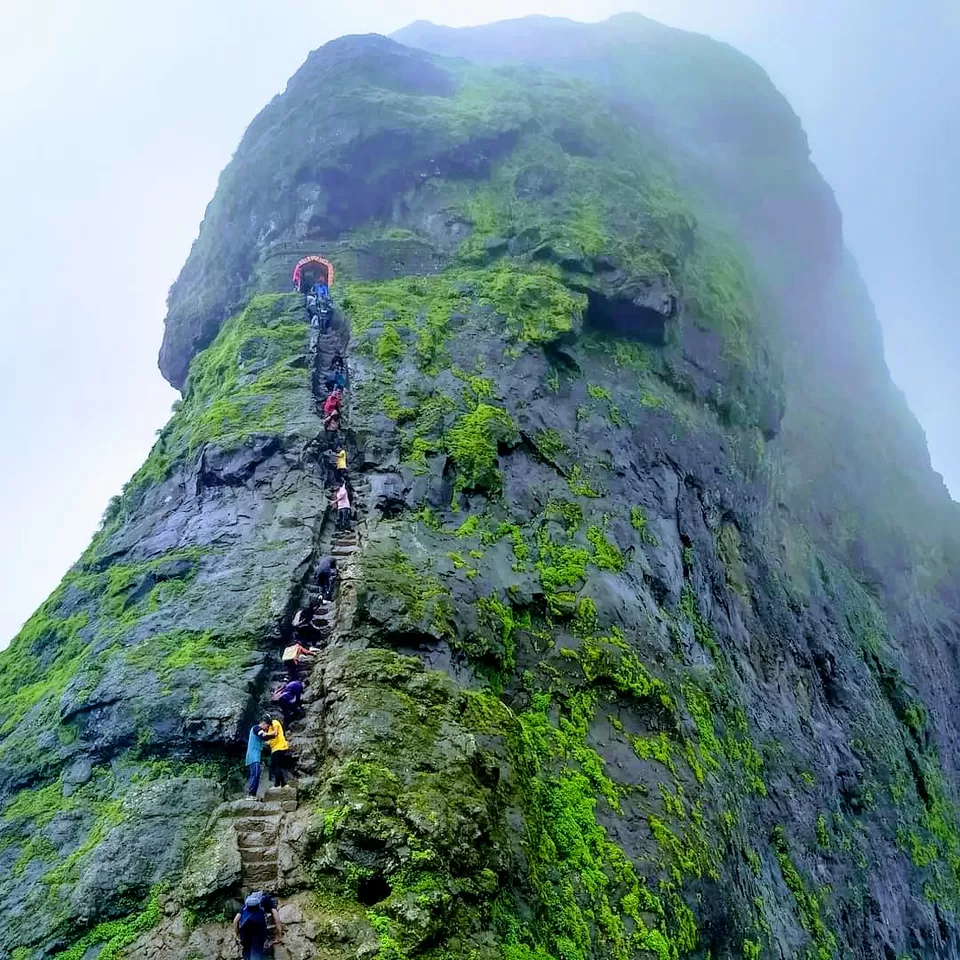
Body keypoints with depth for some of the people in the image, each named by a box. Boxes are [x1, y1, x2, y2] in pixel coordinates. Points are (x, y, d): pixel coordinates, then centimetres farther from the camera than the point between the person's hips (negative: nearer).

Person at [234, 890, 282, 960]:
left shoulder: (247, 900, 40)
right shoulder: (269, 900, 31)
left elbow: (236, 920, 29)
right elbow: (276, 918, 17)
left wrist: (238, 937, 36)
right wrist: (279, 937, 18)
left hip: (245, 920, 3)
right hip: (258, 920, -3)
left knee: (246, 951, 17)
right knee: (257, 952, -4)